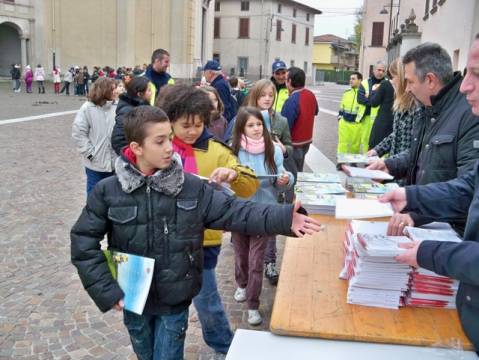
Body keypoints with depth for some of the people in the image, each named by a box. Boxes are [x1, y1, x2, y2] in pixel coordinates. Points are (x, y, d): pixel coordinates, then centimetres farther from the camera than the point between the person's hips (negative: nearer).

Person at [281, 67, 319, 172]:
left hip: (294, 145, -8)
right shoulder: (311, 95, 1)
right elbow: (315, 112, 22)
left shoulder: (292, 101, -26)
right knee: (298, 172, 20)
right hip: (307, 141, 8)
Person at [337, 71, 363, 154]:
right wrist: (340, 118, 12)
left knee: (355, 147, 8)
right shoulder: (346, 93, 11)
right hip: (344, 123, 4)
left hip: (356, 125, -4)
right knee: (343, 145, 4)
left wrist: (360, 120, -7)